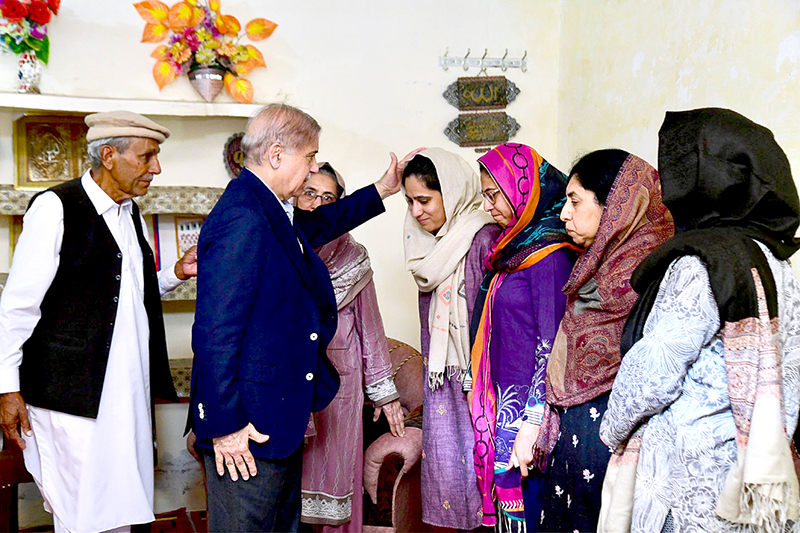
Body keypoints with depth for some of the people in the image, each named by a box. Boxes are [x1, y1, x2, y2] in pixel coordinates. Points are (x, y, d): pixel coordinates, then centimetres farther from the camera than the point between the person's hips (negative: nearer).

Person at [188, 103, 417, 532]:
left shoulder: (271, 212, 9)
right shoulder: (243, 218, -22)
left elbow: (316, 226, 32)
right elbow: (214, 331, -25)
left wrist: (381, 191, 36)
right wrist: (224, 426, -21)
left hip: (279, 418, 11)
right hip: (247, 430, -11)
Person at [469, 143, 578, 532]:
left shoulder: (550, 254, -16)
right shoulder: (516, 245, 12)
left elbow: (552, 344, -19)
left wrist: (532, 423, -21)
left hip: (529, 405, -9)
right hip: (507, 400, 9)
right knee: (506, 497, 15)